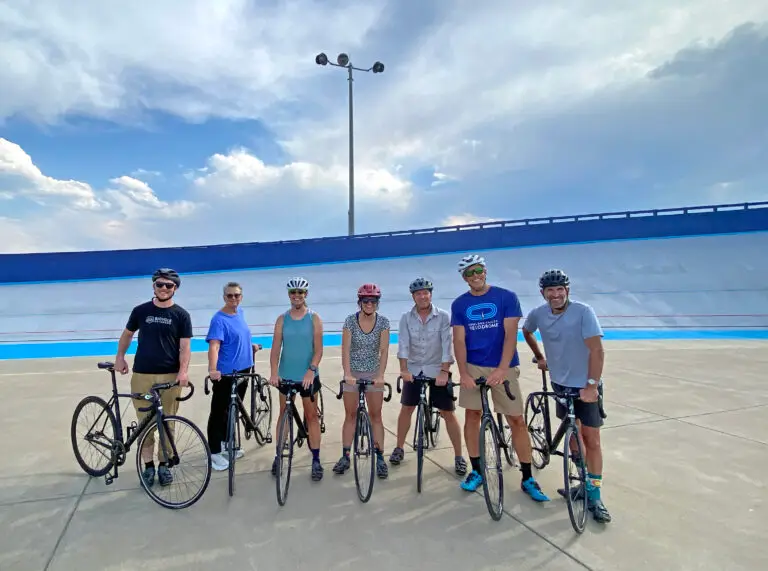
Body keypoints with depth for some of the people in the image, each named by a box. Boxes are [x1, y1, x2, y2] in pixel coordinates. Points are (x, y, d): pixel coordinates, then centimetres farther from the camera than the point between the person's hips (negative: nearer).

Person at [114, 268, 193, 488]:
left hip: (170, 376, -1)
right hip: (142, 375, 1)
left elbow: (185, 346, -4)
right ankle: (148, 465, 20)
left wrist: (183, 371, -17)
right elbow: (127, 334, 20)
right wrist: (120, 357, 11)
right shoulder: (141, 310, 5)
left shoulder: (181, 315, 0)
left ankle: (164, 464, 20)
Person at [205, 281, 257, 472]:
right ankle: (215, 452, 14)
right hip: (225, 374, -8)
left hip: (243, 370, 8)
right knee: (219, 412, 3)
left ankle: (226, 442, 36)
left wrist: (250, 346, 22)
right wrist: (212, 369, -42)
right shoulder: (219, 319, -18)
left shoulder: (240, 312, 6)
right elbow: (214, 346, -30)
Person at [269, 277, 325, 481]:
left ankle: (316, 460, 13)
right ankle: (279, 455, 26)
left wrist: (311, 370, -21)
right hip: (286, 376, 2)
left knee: (312, 416, 5)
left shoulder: (314, 319, -3)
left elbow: (318, 349, -8)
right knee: (283, 414, 12)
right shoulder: (282, 319, 3)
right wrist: (274, 372, -15)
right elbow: (275, 348, -3)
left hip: (308, 376, -2)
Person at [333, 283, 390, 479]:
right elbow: (345, 349, -15)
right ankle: (345, 457, 19)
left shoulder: (383, 322, -8)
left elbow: (384, 350, -14)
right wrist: (347, 374, -27)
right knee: (350, 415, 8)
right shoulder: (350, 321, -10)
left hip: (374, 373, 0)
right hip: (353, 373, 0)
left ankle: (380, 458, 14)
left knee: (376, 416, 5)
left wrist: (381, 375, -25)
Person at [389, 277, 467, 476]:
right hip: (414, 370, 2)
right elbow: (403, 344, -12)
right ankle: (399, 448, 26)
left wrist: (444, 371, -24)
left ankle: (459, 456, 14)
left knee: (448, 413, 1)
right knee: (406, 408, 9)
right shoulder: (406, 318, -4)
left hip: (438, 370, -2)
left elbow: (447, 345, -15)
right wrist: (404, 369, -23)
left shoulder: (443, 316, -9)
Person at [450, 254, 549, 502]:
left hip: (503, 368, -2)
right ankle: (476, 471, 22)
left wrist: (501, 369, -20)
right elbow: (459, 340, -1)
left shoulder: (507, 297, -4)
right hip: (473, 367, 2)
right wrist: (463, 373, -12)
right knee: (472, 416, 5)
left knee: (517, 420, 2)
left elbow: (510, 335, -11)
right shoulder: (459, 304, 3)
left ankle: (528, 478, 16)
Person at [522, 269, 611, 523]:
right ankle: (584, 483, 32)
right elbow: (526, 332, 15)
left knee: (591, 439, -1)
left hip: (586, 386, -4)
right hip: (560, 383, 4)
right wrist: (540, 357, 15)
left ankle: (594, 495, 13)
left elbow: (597, 350, -25)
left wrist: (591, 385, -29)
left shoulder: (583, 311, -21)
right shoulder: (538, 314, -8)